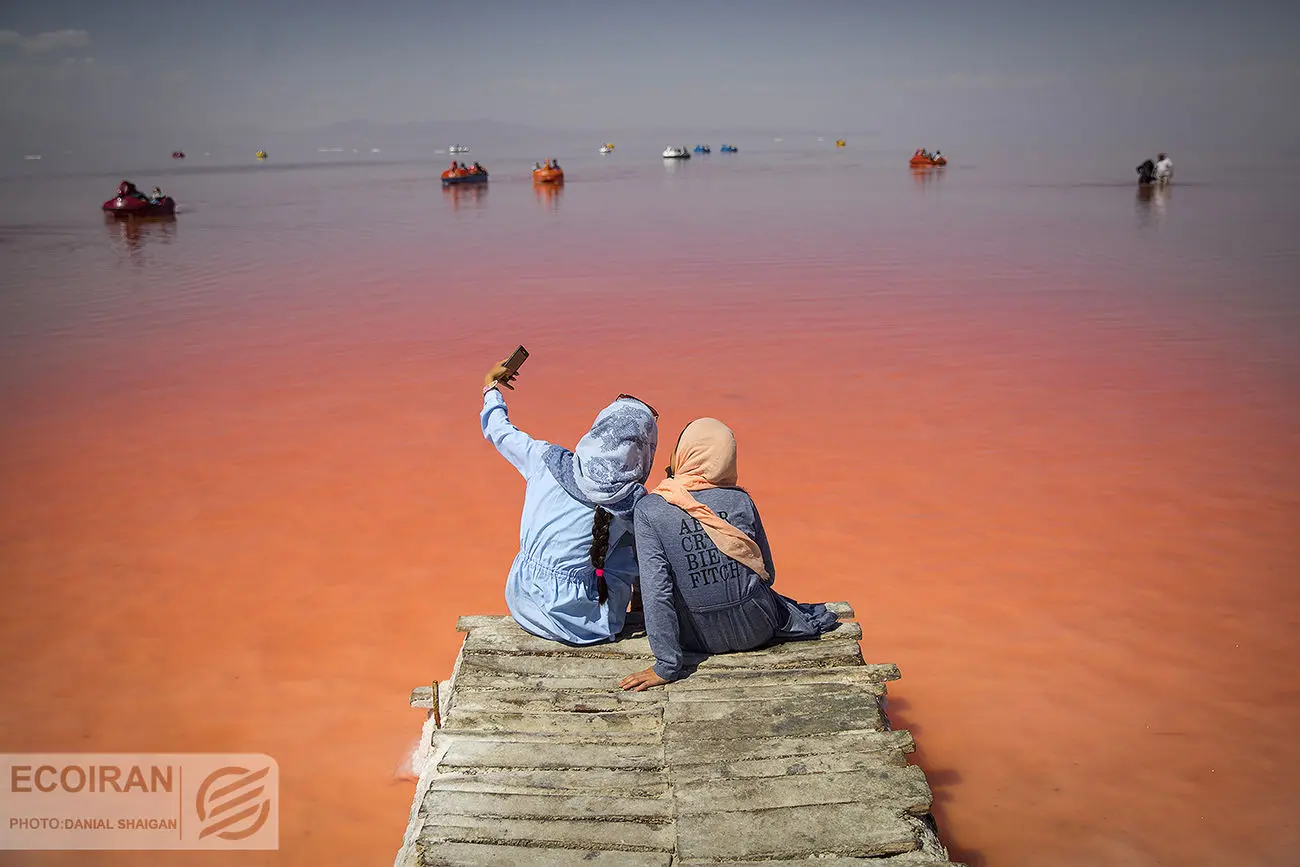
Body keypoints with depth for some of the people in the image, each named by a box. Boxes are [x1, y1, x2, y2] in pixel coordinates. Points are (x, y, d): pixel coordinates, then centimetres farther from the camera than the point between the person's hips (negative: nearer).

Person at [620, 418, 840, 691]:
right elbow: (767, 573, 3)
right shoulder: (741, 500, -7)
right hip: (756, 630, 1)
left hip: (699, 638, -1)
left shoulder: (649, 510, -15)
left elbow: (655, 590, -19)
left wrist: (667, 666, -15)